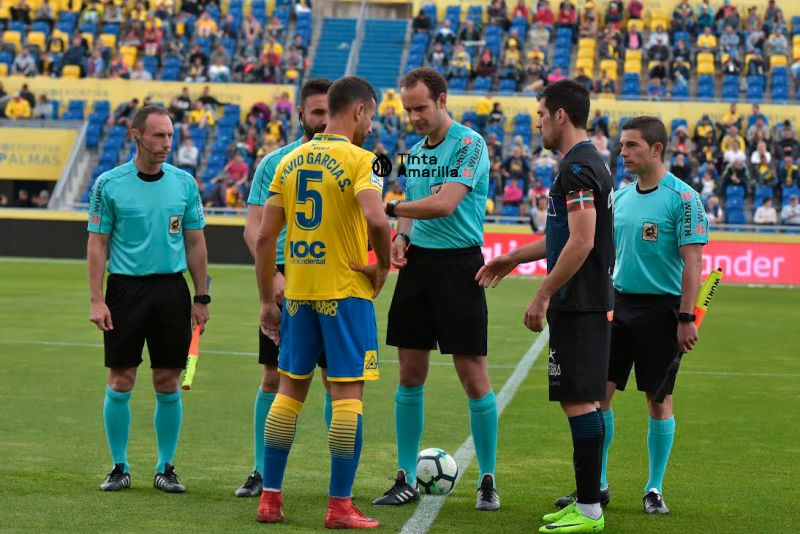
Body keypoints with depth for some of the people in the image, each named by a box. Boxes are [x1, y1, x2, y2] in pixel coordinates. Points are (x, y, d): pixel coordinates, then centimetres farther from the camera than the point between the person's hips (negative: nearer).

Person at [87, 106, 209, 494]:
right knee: (120, 383, 0)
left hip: (172, 288, 2)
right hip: (125, 288, -2)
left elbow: (195, 243, 10)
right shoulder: (109, 184, -2)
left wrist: (201, 298, 7)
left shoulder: (184, 182, 5)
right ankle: (119, 467, 12)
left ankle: (165, 468, 13)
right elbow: (97, 244, -1)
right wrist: (96, 300, -8)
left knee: (168, 385, 3)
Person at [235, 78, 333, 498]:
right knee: (273, 377, 2)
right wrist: (274, 275, -14)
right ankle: (262, 471, 11)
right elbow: (254, 229, 0)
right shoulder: (274, 163, 4)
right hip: (285, 278, 0)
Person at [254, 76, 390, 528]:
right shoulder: (358, 159, -9)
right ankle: (341, 506, 0)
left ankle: (270, 497, 16)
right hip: (346, 291, -6)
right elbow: (376, 220, -26)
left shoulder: (290, 161, 9)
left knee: (290, 389, 14)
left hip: (298, 291, 6)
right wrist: (383, 266, -8)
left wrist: (268, 300, 14)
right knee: (348, 393, -1)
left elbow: (265, 238, 8)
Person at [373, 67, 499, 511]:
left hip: (458, 263, -7)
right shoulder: (415, 151, 13)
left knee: (473, 375, -3)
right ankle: (406, 479, 14)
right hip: (418, 262, 7)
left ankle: (487, 481, 7)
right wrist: (400, 237, 2)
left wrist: (388, 209, -14)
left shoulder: (469, 144, -11)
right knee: (410, 375, 7)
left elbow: (444, 204, -21)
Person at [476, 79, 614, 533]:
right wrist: (514, 259, 30)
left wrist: (543, 295, -19)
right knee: (583, 399, 13)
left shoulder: (578, 168, -16)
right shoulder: (592, 163, 17)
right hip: (590, 302, 10)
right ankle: (588, 497, 19)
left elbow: (580, 243, -23)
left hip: (578, 304, -10)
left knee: (579, 400, -8)